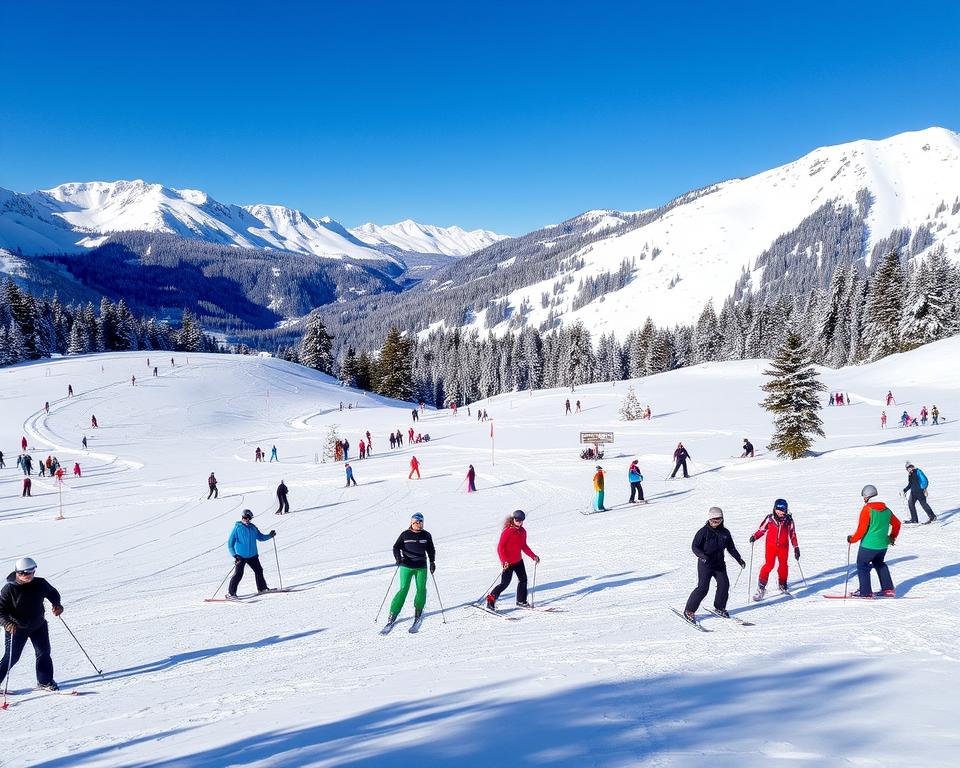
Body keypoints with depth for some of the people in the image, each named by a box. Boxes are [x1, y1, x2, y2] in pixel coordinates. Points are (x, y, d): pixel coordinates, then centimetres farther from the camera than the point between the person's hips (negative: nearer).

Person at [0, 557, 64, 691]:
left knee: (44, 653, 8)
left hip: (38, 626, 4)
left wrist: (57, 604, -8)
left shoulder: (40, 584, -8)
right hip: (16, 628, -4)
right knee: (11, 657, -3)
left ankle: (45, 682, 22)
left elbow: (52, 593, 11)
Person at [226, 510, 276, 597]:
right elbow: (230, 543, -6)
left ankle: (262, 588, 25)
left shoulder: (253, 528, 7)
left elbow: (260, 537, 19)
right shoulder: (237, 528, -7)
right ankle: (231, 592, -4)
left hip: (252, 555, 5)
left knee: (259, 571, 10)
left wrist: (269, 535, 2)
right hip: (240, 556, -5)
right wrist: (234, 555, -15)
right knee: (238, 574, -10)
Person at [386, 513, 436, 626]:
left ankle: (418, 611, 25)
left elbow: (431, 550, 16)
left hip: (421, 567, 3)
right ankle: (393, 614, -4)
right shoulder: (405, 535, -2)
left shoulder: (426, 535, 5)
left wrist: (432, 562, 6)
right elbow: (396, 547, 0)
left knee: (421, 589, 3)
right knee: (403, 589, -9)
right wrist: (398, 558, -16)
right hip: (407, 566, -3)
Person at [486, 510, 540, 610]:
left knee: (523, 580, 9)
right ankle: (491, 600, 6)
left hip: (518, 561, 7)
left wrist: (533, 556, 8)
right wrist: (504, 561, -27)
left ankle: (521, 601, 24)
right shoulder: (507, 531, -18)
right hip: (508, 562, -7)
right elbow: (500, 547, -18)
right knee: (505, 583, -6)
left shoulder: (522, 531, 4)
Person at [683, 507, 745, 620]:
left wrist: (739, 559, 11)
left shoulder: (725, 533, 6)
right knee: (703, 587, -12)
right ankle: (689, 610, -1)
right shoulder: (704, 531, -10)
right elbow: (694, 546, -11)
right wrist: (702, 555, -28)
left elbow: (731, 548, 17)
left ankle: (720, 607, 18)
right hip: (705, 564, -5)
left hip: (719, 564, 5)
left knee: (724, 584, -5)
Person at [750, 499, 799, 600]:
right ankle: (761, 587, -6)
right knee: (769, 565, -12)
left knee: (784, 565, 8)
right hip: (771, 545, -2)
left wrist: (796, 547, 9)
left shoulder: (789, 520, -1)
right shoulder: (769, 518, -5)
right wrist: (755, 537, -13)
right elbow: (762, 529, 3)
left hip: (784, 546, 2)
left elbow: (793, 534, 8)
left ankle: (783, 584, 31)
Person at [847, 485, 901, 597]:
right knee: (879, 564, 25)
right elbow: (897, 523, 17)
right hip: (883, 545, 7)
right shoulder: (886, 510, 6)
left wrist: (852, 539, -3)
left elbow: (861, 529, -17)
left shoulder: (867, 510, -15)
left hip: (868, 545, -7)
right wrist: (892, 537, 31)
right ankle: (888, 589, 26)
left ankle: (865, 592, 3)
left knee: (862, 566, 5)